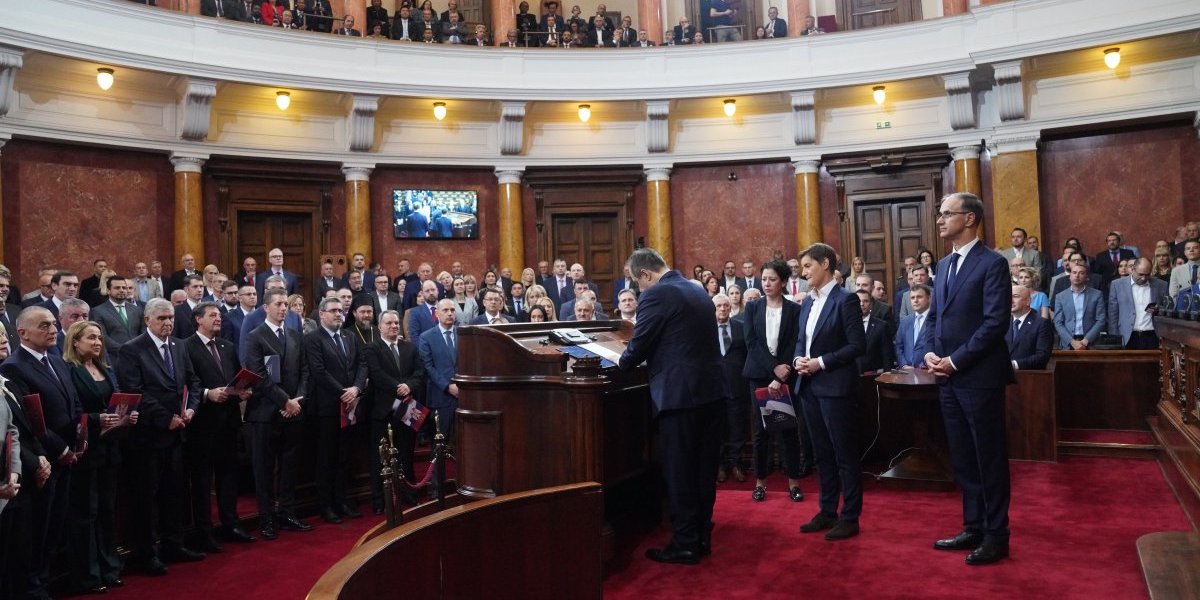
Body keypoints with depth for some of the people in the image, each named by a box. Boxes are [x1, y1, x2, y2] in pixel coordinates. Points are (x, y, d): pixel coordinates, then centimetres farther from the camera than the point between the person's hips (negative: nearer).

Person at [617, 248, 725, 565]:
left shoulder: (655, 295, -11)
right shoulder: (698, 291, 16)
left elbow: (639, 345, -11)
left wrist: (622, 363, 10)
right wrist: (638, 358, 27)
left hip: (680, 394, -8)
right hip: (712, 391, 8)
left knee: (679, 471, 2)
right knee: (704, 468, 14)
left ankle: (685, 544, 9)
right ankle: (702, 537, 24)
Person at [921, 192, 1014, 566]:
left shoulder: (993, 264, -10)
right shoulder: (944, 265, 15)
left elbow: (996, 322, -17)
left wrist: (955, 360, -17)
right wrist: (929, 353, -1)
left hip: (979, 377, -8)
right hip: (948, 378, 8)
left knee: (989, 458, 3)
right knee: (962, 459, 14)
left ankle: (996, 536, 14)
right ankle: (974, 528, 26)